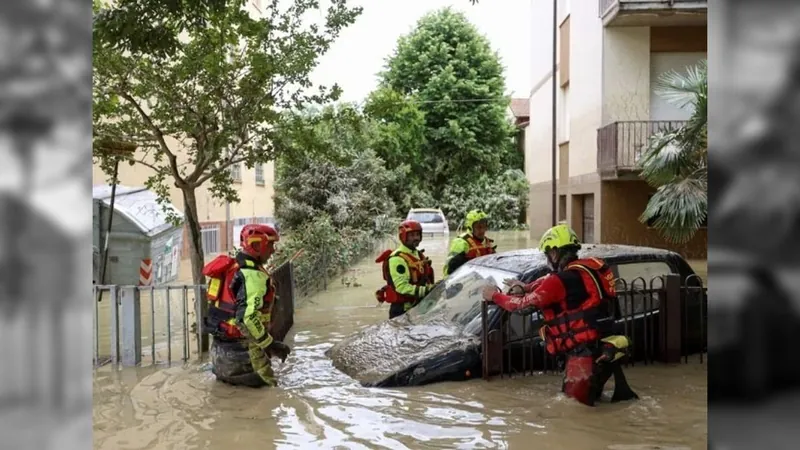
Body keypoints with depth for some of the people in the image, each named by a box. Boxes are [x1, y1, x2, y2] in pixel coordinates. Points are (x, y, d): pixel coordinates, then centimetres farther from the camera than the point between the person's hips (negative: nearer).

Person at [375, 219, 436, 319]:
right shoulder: (397, 259, -17)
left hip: (419, 307, 9)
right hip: (402, 310, -9)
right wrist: (426, 290, -27)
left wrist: (431, 288, 4)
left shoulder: (420, 255, 13)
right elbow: (402, 287, -24)